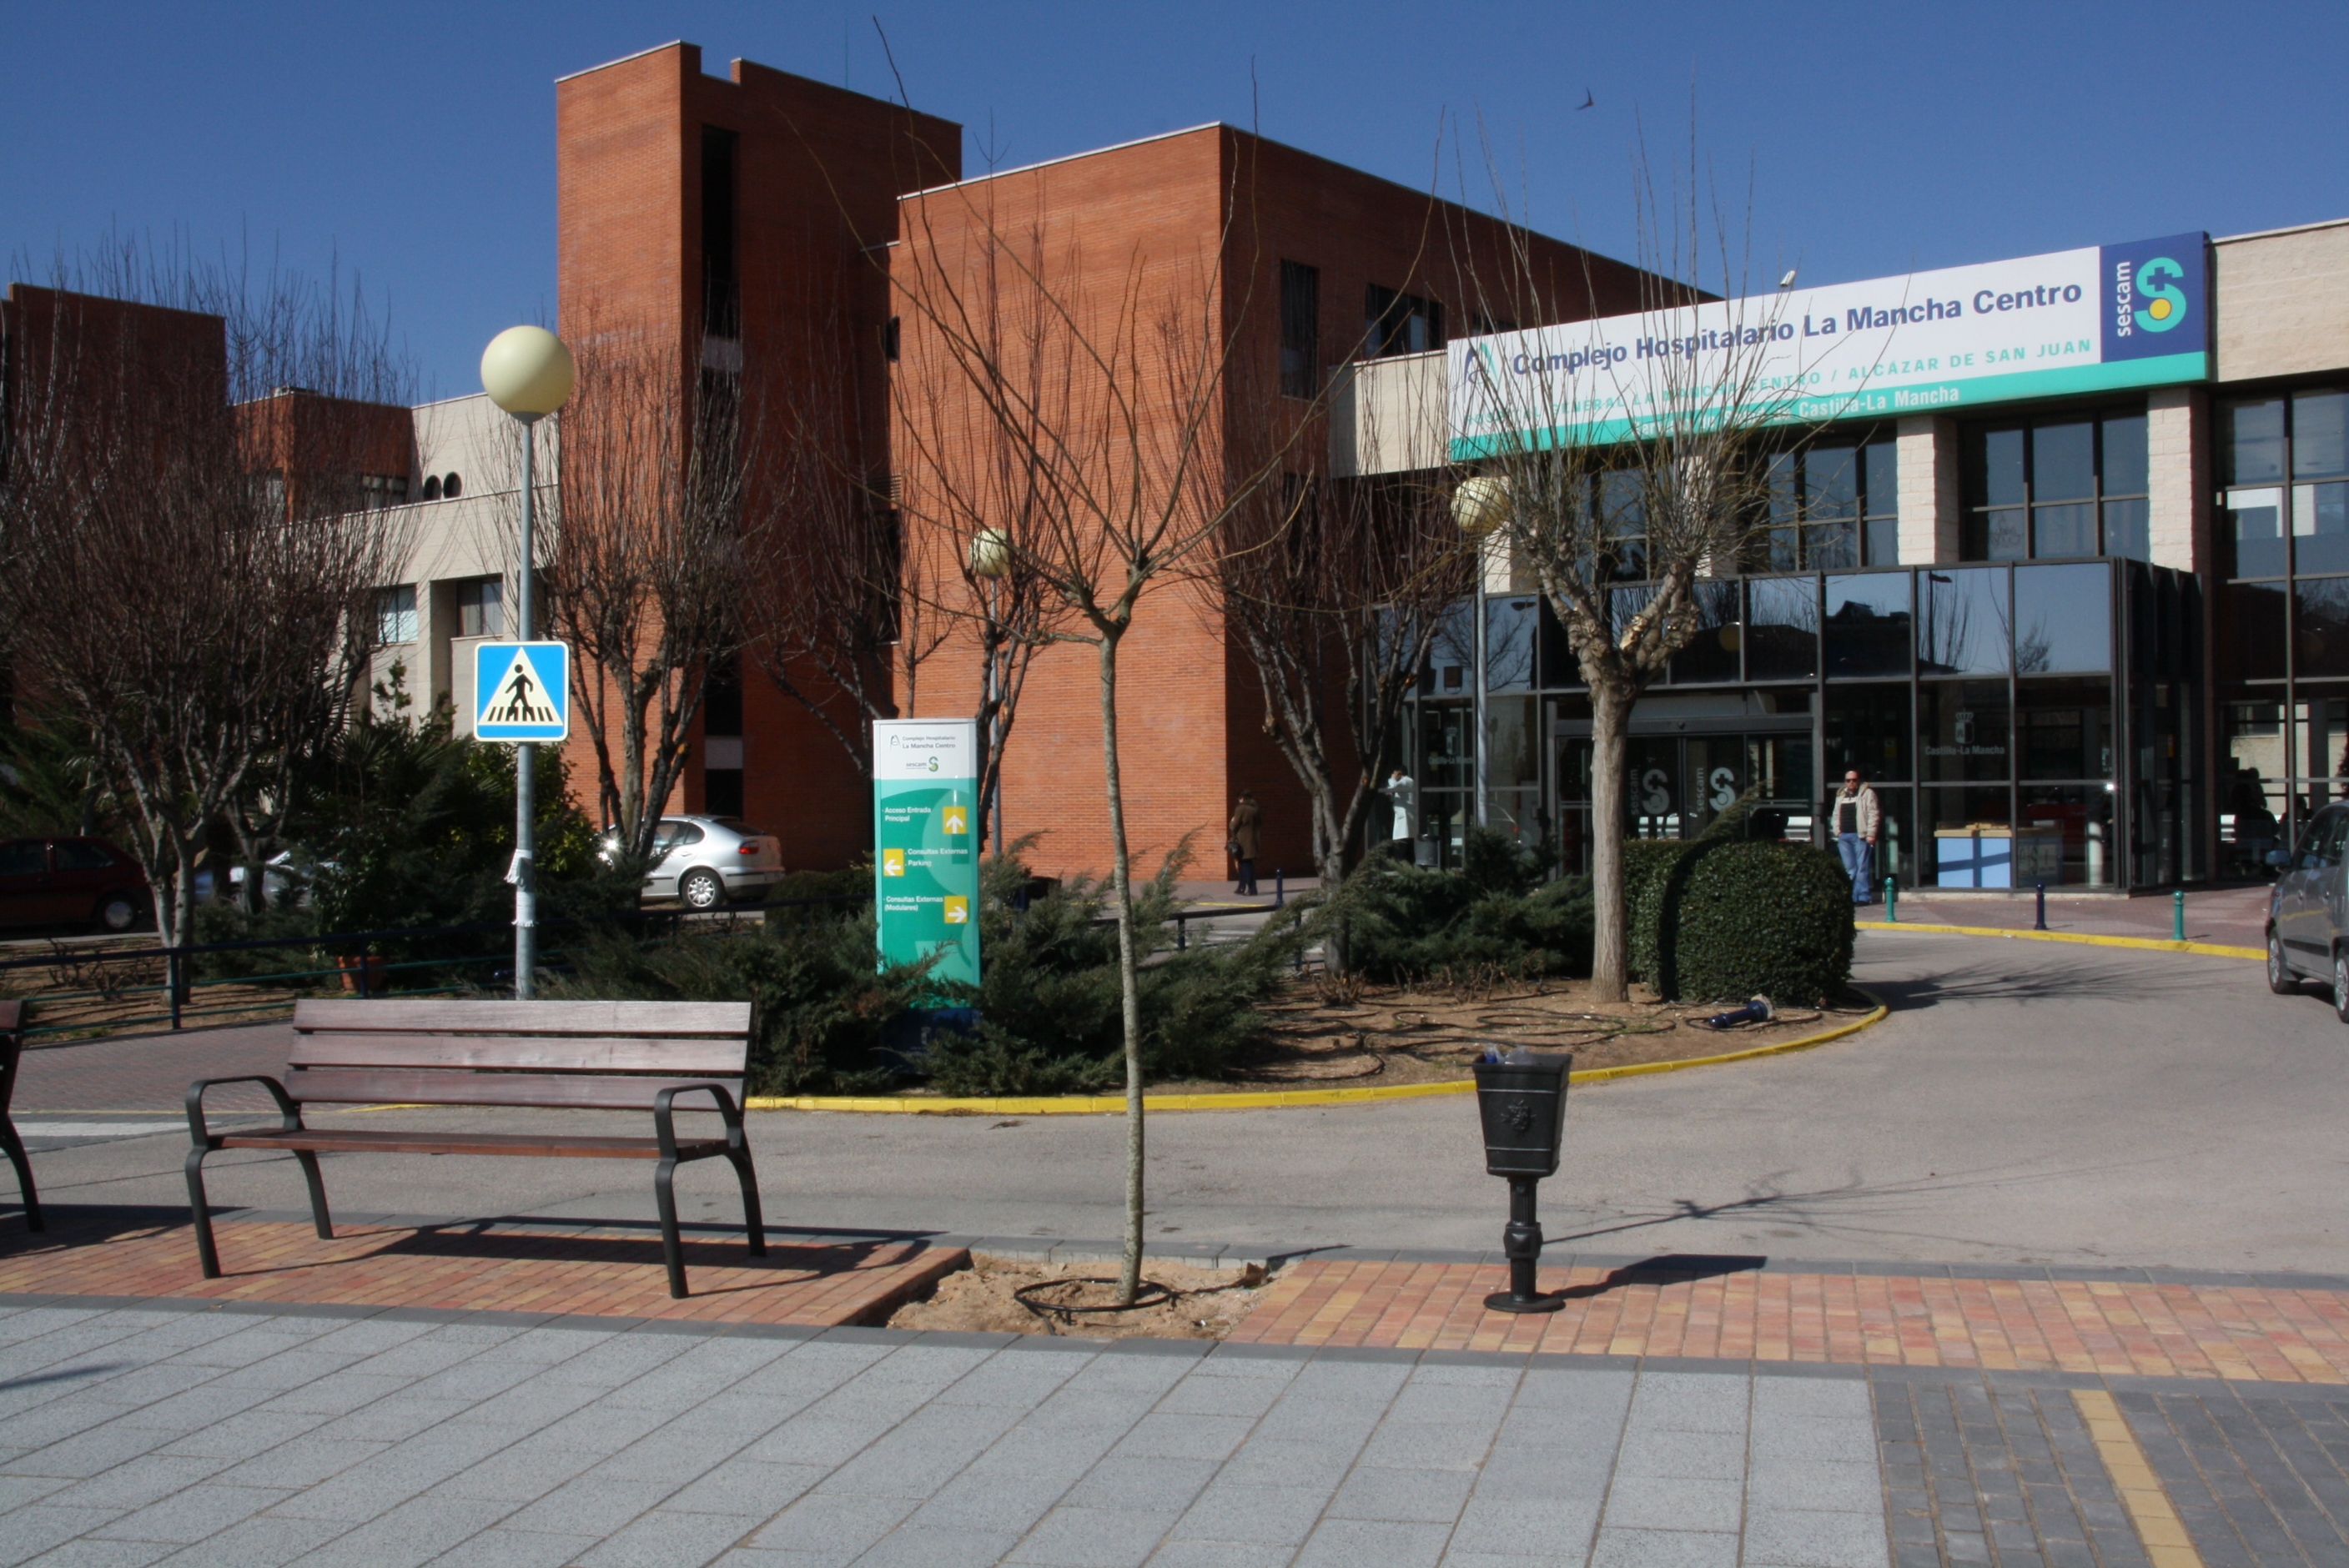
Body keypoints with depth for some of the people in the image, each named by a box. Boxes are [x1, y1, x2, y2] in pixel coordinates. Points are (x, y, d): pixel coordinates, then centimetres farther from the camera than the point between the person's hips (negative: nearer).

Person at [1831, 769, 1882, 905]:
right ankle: (1852, 897, 10)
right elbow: (1836, 815, 25)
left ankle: (1864, 897, -6)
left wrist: (1870, 834, -12)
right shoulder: (1841, 796, 19)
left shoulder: (1867, 794, 1)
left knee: (1862, 867, -7)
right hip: (1844, 836, 6)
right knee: (1849, 868, 6)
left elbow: (1874, 815, -5)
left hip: (1860, 836, -6)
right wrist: (1838, 831, 10)